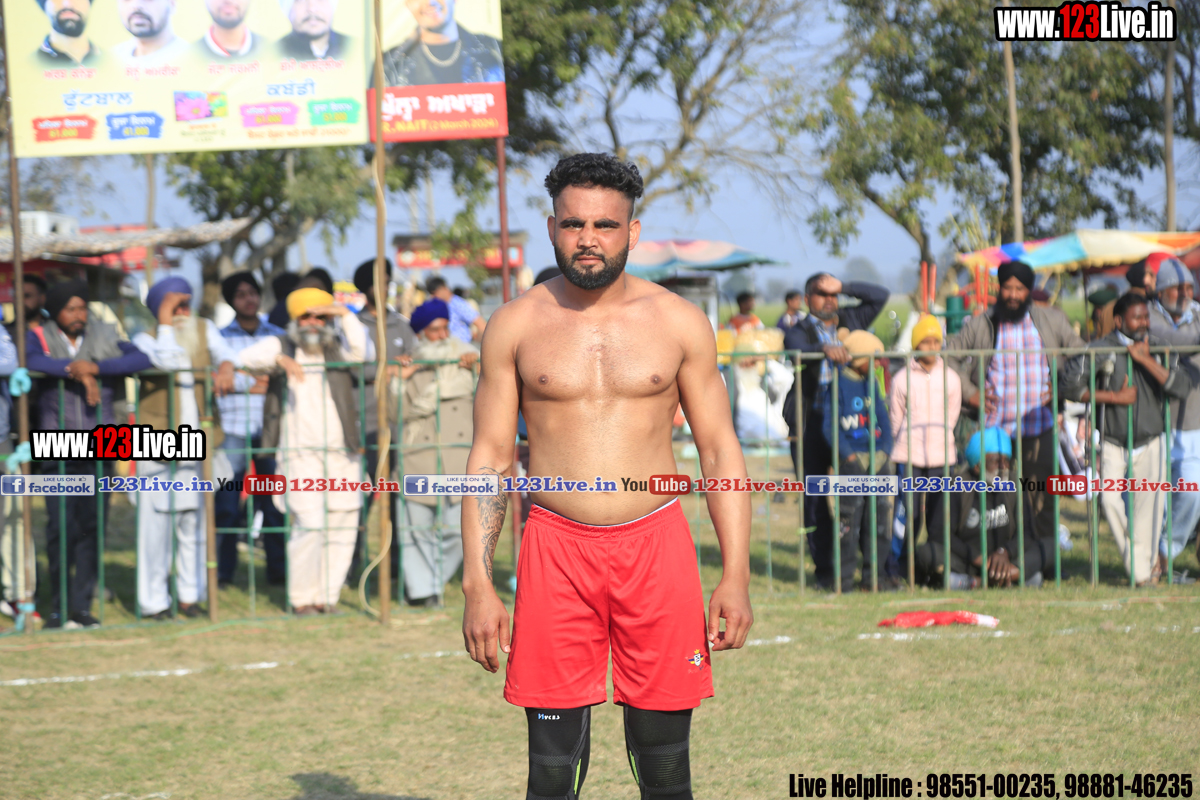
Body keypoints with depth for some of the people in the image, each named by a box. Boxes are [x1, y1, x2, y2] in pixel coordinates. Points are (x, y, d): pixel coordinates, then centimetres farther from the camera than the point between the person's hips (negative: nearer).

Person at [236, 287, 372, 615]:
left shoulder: (337, 348, 12)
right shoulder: (281, 345, 7)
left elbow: (365, 354, -6)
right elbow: (246, 358, -9)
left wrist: (345, 315, -11)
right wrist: (280, 359, -26)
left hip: (342, 453, 3)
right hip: (300, 451, -3)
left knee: (342, 526, 2)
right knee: (310, 524, -15)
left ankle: (327, 596, 13)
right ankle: (301, 597, -4)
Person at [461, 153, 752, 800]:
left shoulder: (679, 322, 4)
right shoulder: (515, 326, 4)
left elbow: (720, 451, 6)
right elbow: (489, 457, 6)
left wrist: (736, 577, -2)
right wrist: (477, 583, -2)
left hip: (656, 546, 0)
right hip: (556, 549, 0)